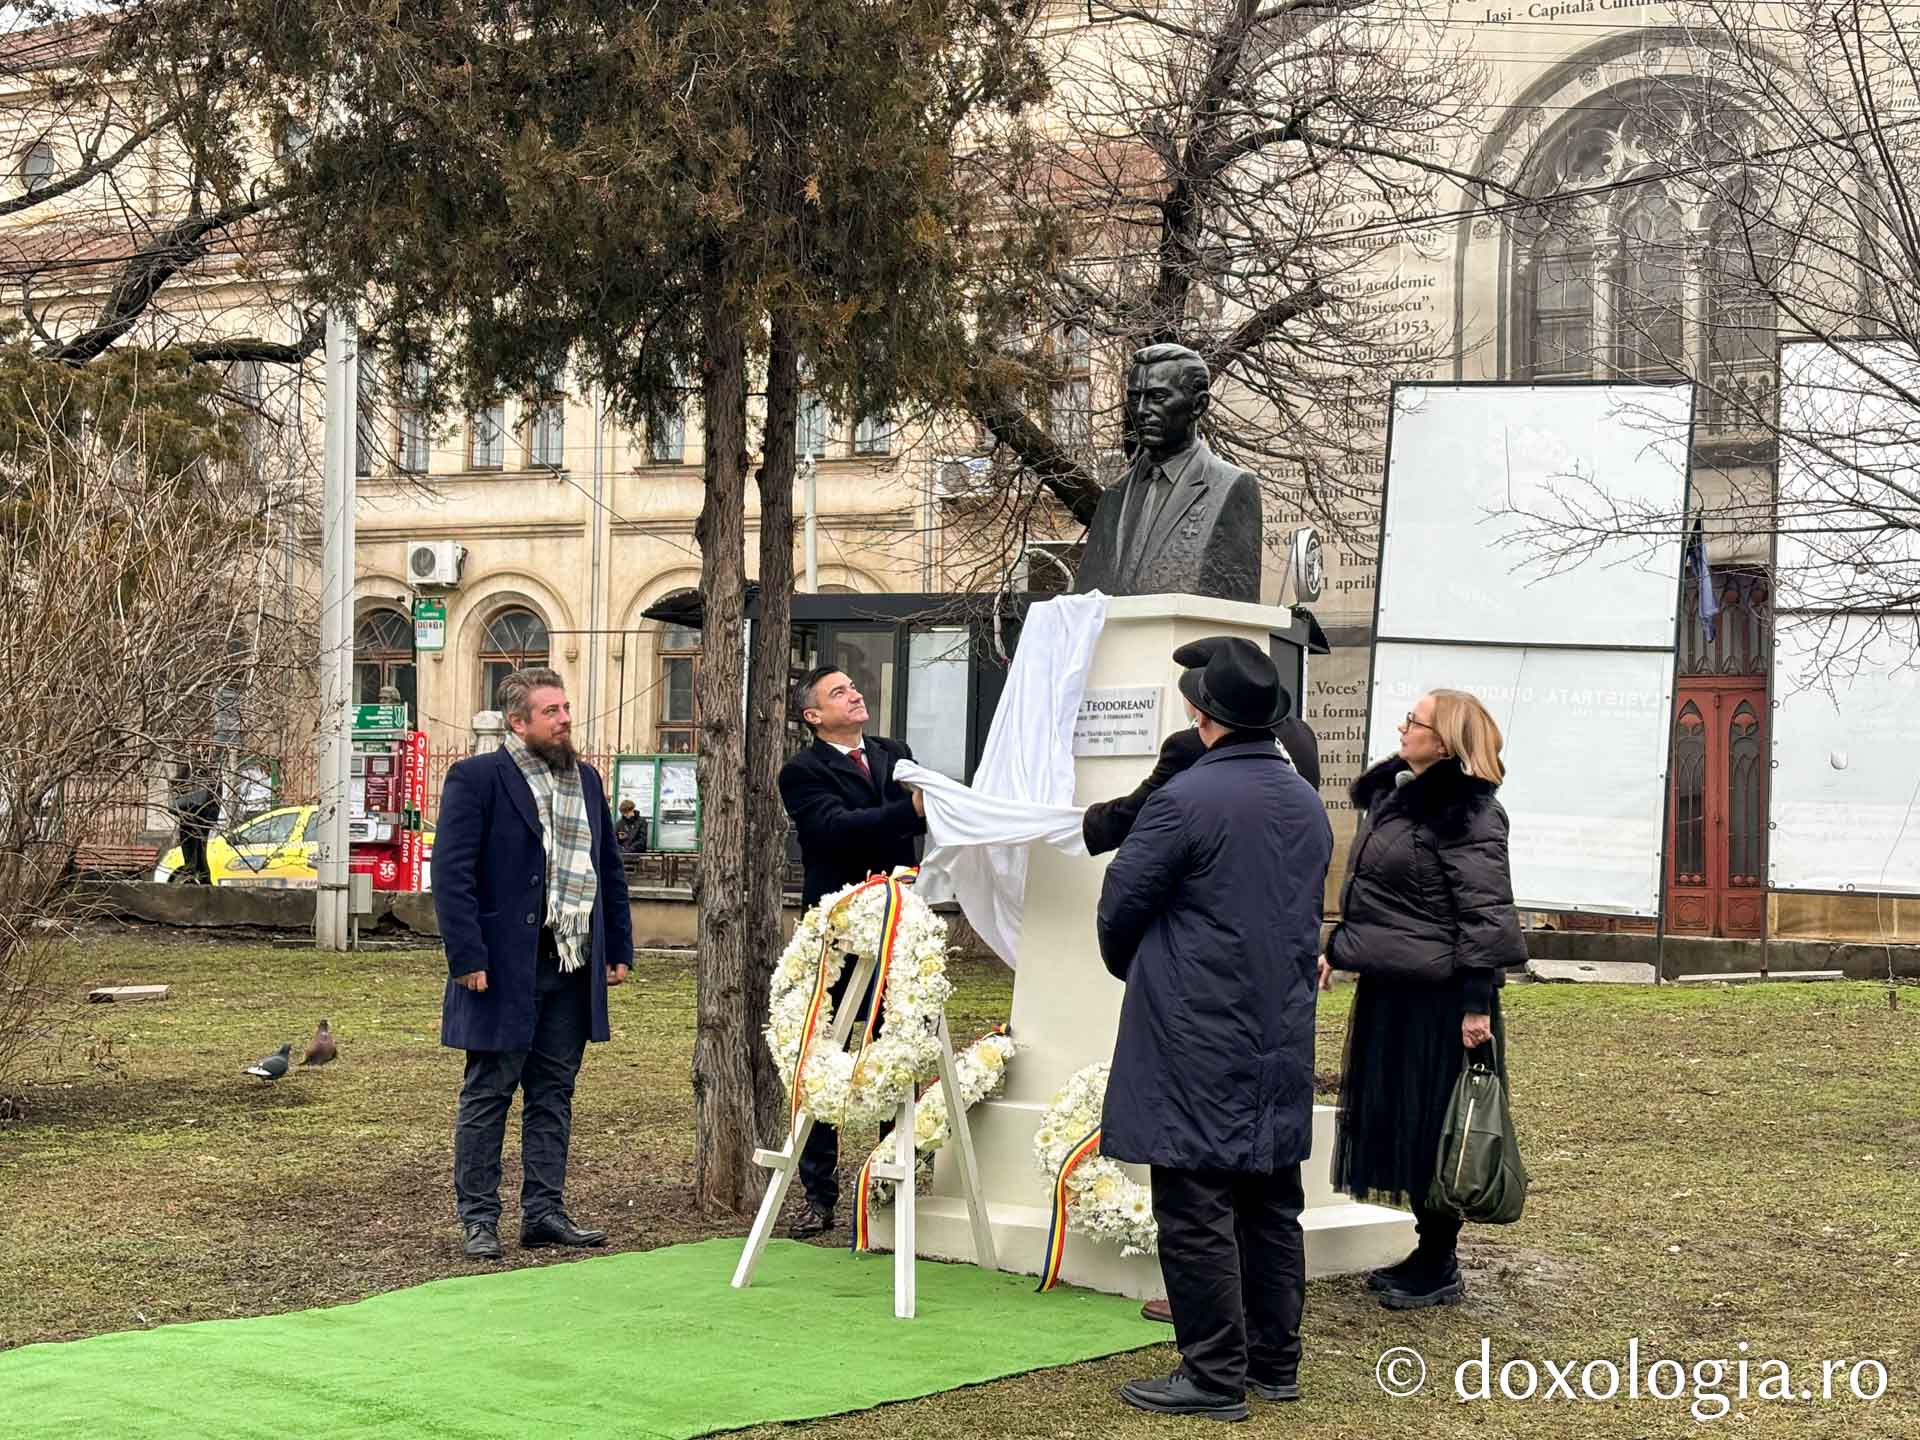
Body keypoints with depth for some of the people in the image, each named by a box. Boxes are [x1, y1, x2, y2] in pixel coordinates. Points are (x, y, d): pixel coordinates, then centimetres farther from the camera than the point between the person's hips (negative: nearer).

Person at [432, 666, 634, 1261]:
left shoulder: (586, 779, 14)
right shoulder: (476, 778, -7)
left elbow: (610, 870, 19)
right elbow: (451, 873, -12)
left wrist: (619, 948, 12)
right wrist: (468, 959, -18)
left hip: (573, 968, 6)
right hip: (505, 967, -6)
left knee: (553, 1095, 11)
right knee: (488, 1094, 2)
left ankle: (544, 1212, 18)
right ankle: (479, 1220, 9)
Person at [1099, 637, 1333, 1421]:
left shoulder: (1185, 798, -16)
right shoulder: (1308, 804, 9)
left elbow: (1120, 905, -8)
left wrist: (1132, 968, 12)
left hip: (1197, 1040, -8)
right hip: (1281, 1043, 8)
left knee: (1196, 1209, -1)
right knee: (1272, 1204, 14)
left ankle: (1214, 1376, 2)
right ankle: (1274, 1363, 22)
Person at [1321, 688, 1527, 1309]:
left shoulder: (1464, 813, -16)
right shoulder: (1394, 794, 13)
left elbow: (1485, 913, -19)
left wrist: (1477, 1005, -22)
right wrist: (1336, 949, 22)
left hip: (1439, 995, -9)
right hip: (1388, 986, 10)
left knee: (1431, 1126, -1)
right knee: (1393, 1119, 14)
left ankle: (1439, 1270, 11)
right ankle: (1424, 1256, 26)